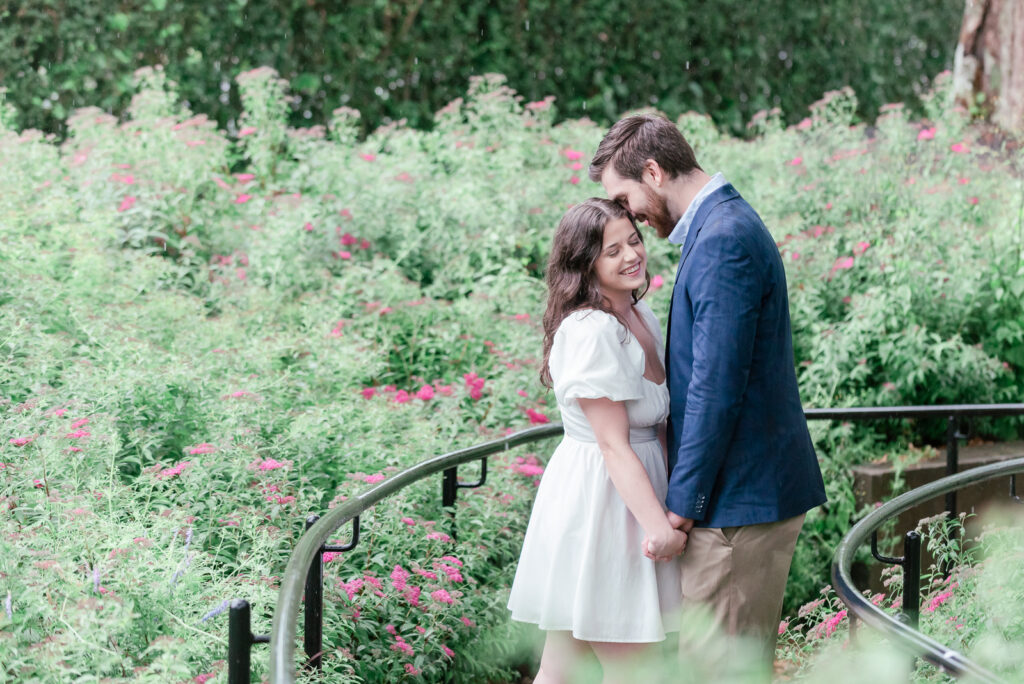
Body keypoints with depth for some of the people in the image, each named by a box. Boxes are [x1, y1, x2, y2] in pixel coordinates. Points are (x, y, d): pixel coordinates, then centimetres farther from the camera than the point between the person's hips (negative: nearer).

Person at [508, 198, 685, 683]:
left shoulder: (640, 315, 11)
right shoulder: (590, 331, -18)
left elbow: (657, 422, 16)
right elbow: (614, 445, -20)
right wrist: (659, 526, -23)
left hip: (635, 494, 8)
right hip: (596, 501, -8)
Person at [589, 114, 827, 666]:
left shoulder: (723, 240, -17)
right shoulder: (725, 225, 15)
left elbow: (716, 387, -21)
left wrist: (681, 505, -16)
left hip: (738, 500, -10)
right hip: (758, 489, 10)